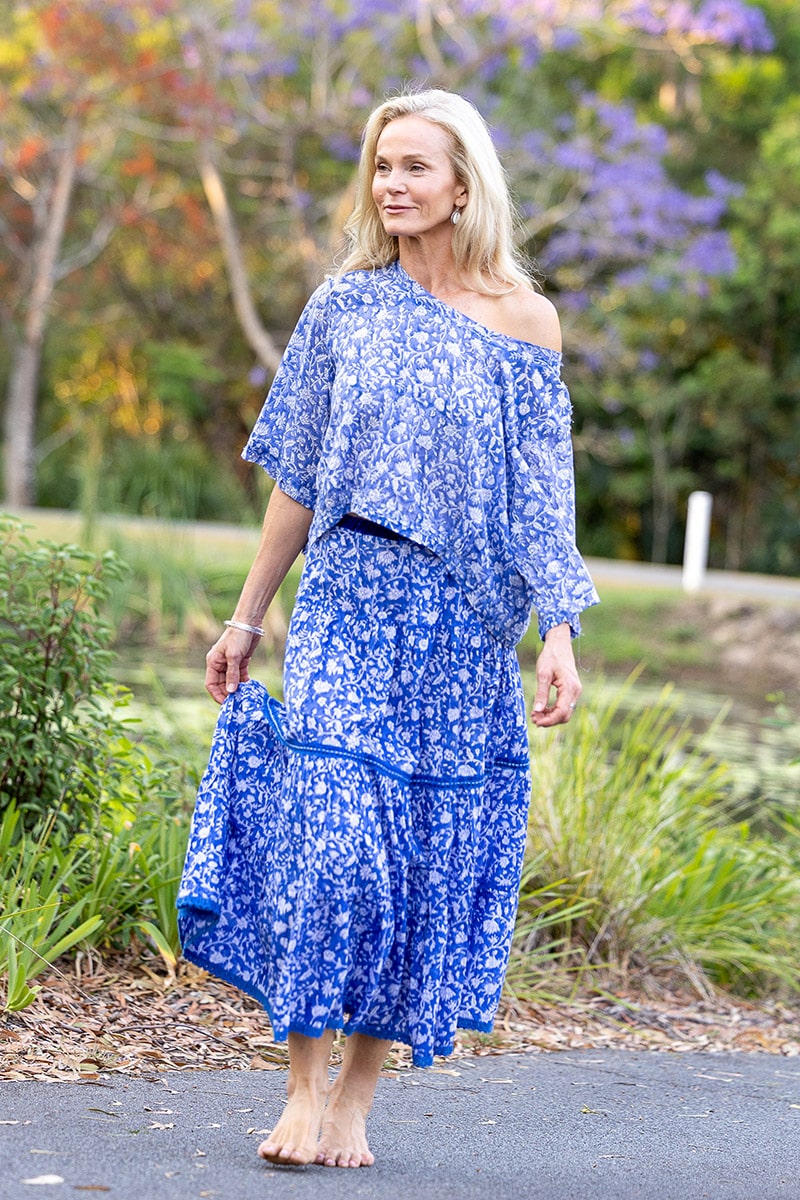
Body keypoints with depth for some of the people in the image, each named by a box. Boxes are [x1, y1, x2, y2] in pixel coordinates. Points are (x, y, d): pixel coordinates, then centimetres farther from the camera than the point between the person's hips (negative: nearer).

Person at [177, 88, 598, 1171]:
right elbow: (298, 478, 11)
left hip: (465, 625, 0)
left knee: (430, 851, 1)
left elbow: (542, 494, 2)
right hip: (349, 604, 0)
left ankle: (357, 1100, 11)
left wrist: (560, 634, -6)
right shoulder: (344, 306, 6)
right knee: (327, 829, -11)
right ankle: (306, 1087, -3)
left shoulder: (523, 321, 3)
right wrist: (248, 615, 12)